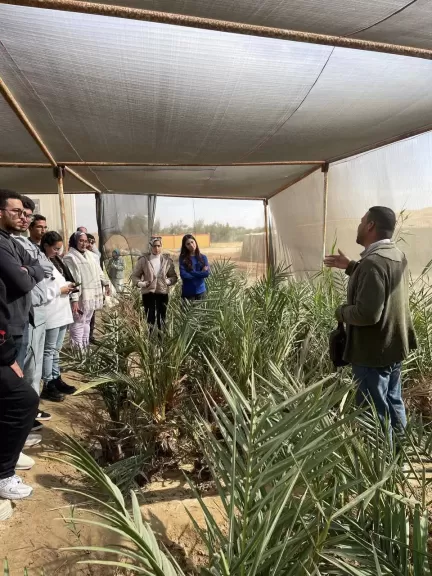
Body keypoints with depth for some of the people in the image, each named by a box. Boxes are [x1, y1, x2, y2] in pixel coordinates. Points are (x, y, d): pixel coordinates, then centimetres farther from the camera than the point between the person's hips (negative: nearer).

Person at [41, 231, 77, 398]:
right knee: (49, 350, 1)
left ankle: (56, 379, 27)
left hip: (62, 311, 9)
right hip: (51, 312, -9)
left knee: (56, 349, 17)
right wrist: (61, 290, -14)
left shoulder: (56, 260, 14)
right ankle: (48, 385, 10)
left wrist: (68, 286, 3)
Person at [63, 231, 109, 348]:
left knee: (87, 321, 16)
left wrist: (105, 284, 23)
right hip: (80, 297, -8)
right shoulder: (70, 257, -10)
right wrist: (74, 299, -23)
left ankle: (85, 346, 26)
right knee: (78, 323, -4)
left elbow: (98, 271, 24)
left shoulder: (90, 255, 14)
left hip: (92, 295, 8)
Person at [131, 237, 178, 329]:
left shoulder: (167, 260, 3)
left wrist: (168, 281, -10)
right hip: (148, 292, -1)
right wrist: (141, 283, -13)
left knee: (162, 319, 8)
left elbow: (174, 276, 9)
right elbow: (134, 276, 4)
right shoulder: (143, 260, -1)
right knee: (150, 318, 0)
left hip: (163, 292, 2)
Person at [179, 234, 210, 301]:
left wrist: (192, 272, -11)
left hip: (201, 291, 3)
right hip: (188, 292, -2)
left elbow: (207, 273, -7)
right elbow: (183, 275, -14)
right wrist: (200, 273, -9)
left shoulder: (203, 257, 5)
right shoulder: (183, 258, -2)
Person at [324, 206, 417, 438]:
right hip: (394, 346, 10)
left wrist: (341, 312, -14)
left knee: (374, 414, 6)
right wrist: (350, 267, 19)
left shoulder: (373, 261, -27)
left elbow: (367, 313, -33)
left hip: (373, 352, -10)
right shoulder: (397, 255, 4)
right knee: (393, 402, 24)